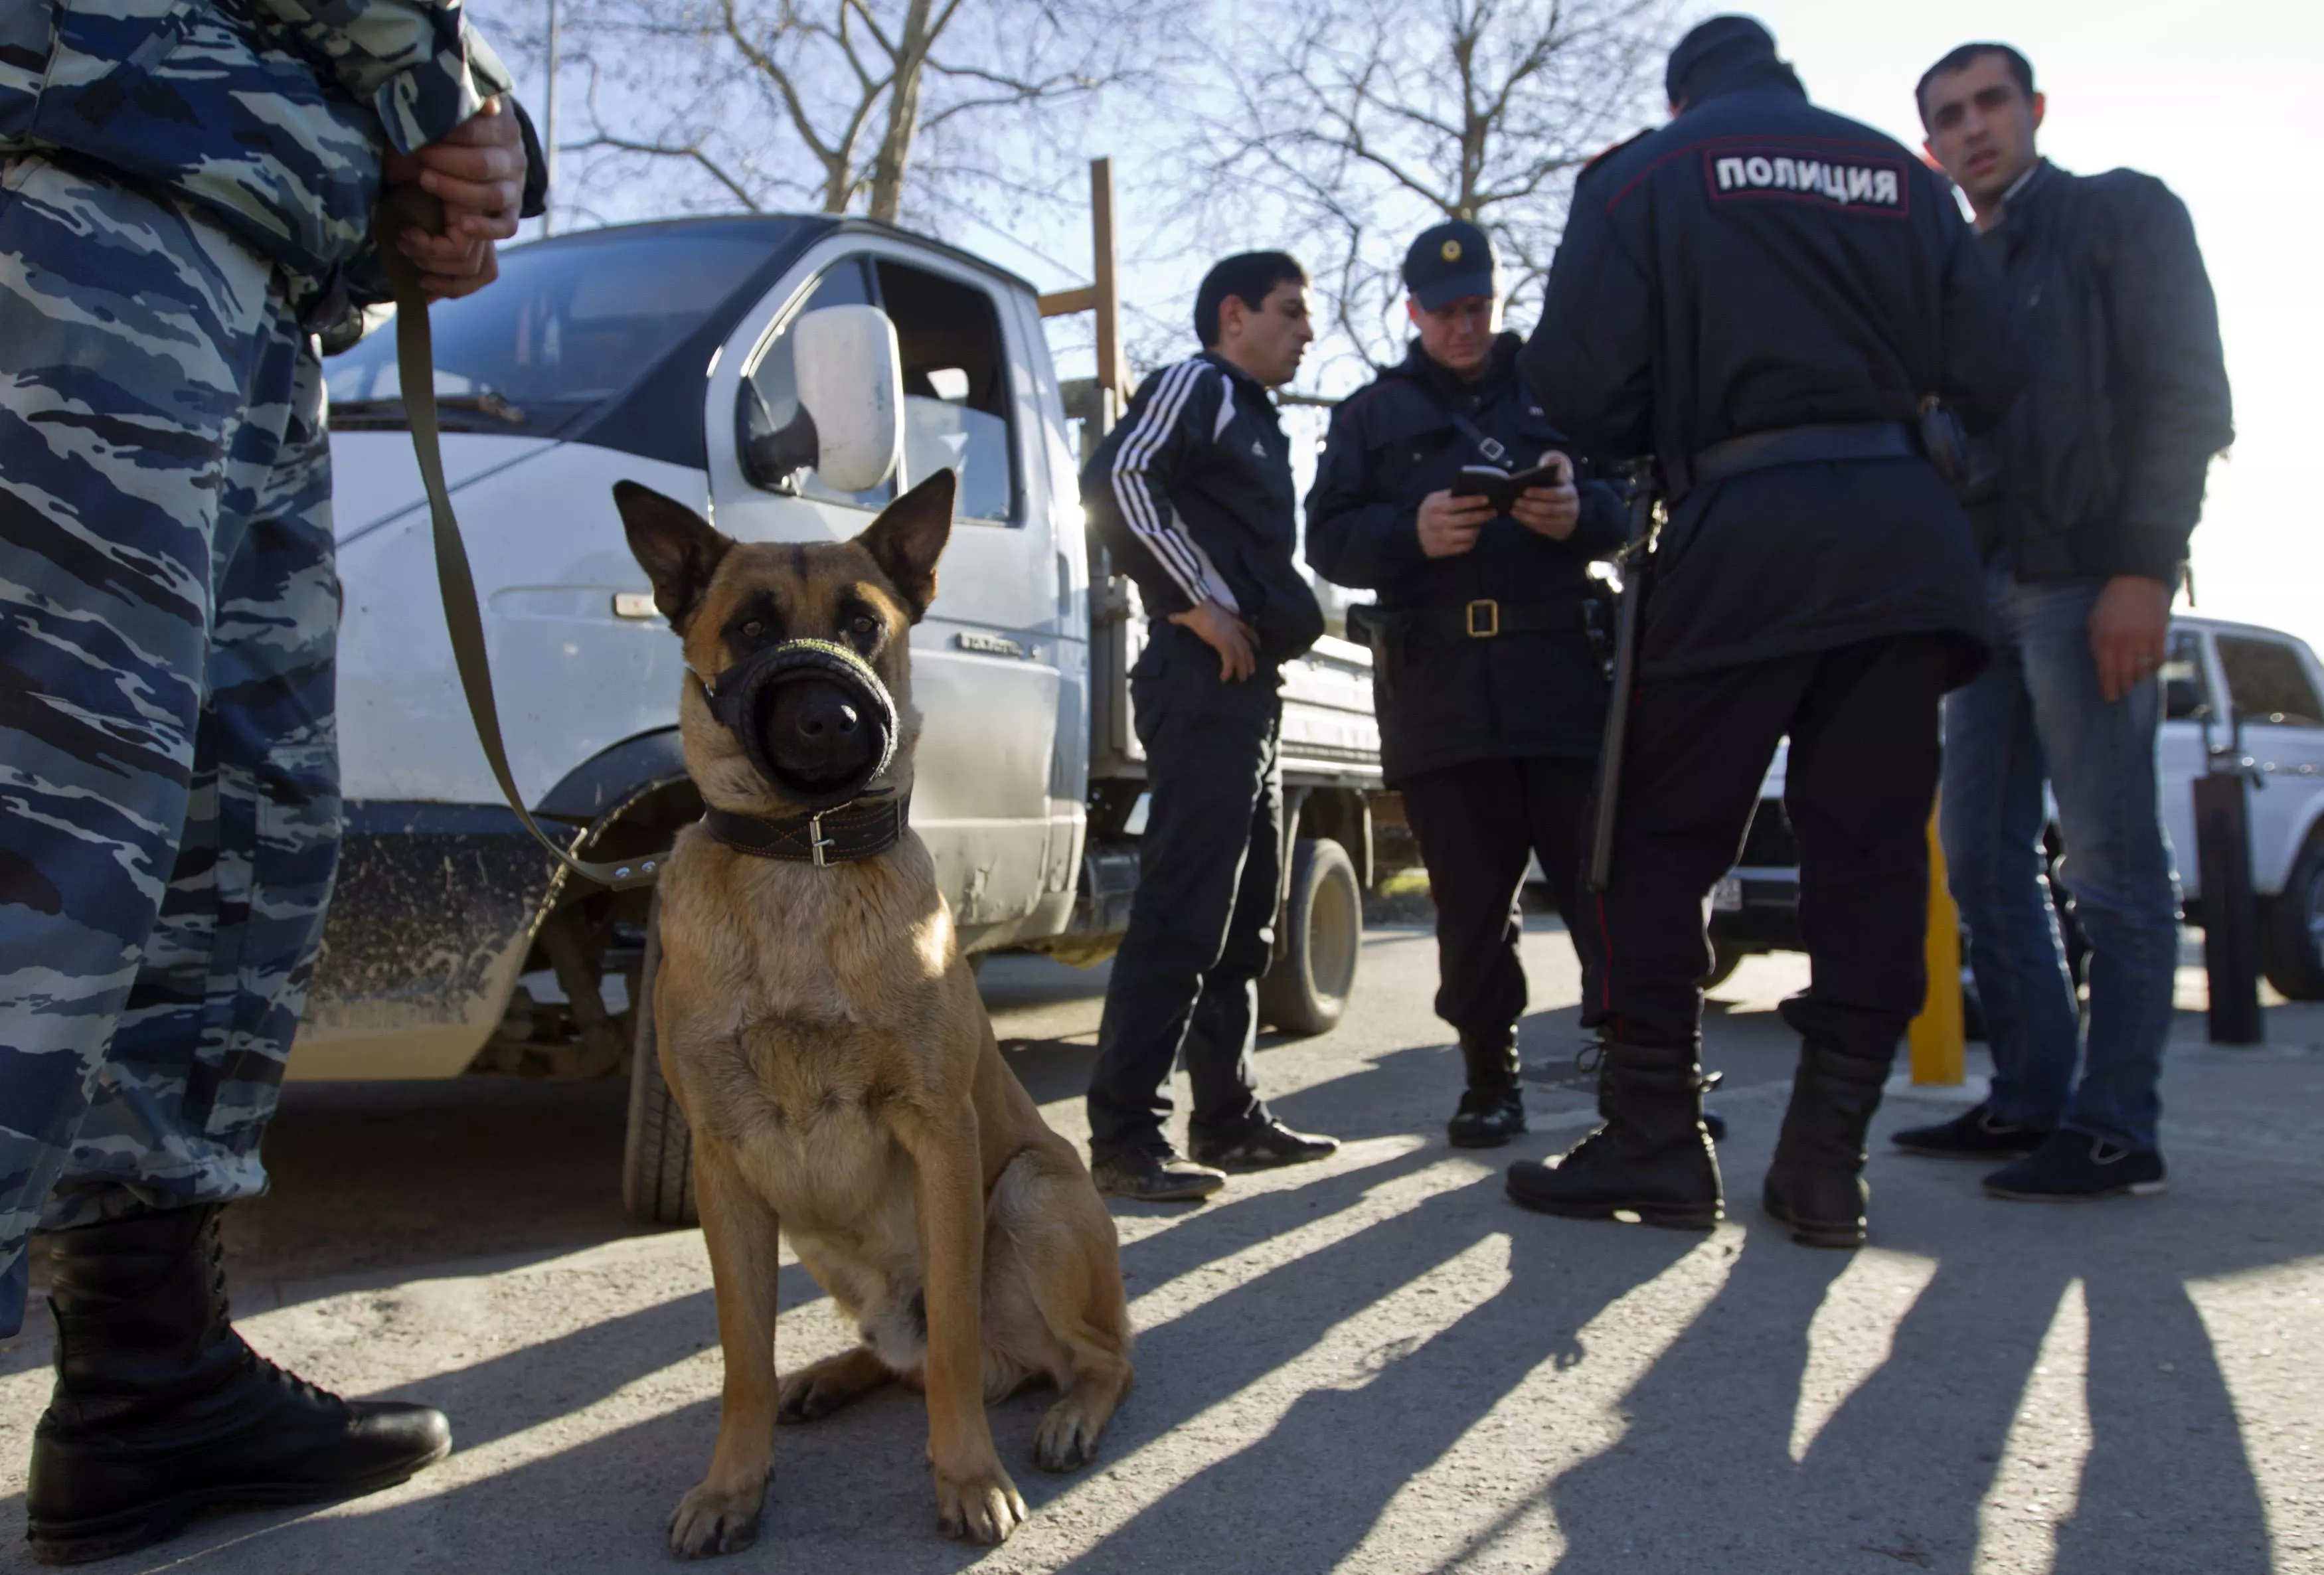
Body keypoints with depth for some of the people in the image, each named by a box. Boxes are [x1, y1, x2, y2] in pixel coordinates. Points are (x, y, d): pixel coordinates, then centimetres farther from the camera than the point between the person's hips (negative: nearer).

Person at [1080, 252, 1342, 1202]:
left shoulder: (1254, 419, 27)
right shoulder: (1194, 385, -2)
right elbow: (1117, 476, -21)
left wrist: (1285, 621, 15)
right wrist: (1202, 602, -20)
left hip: (1249, 686, 10)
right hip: (1205, 680, -10)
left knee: (1243, 918, 12)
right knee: (1180, 911, -13)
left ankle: (1229, 1117, 21)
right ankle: (1124, 1138, -11)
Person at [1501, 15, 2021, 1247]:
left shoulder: (1646, 175, 8)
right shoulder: (1902, 177, 18)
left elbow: (1579, 380, -5)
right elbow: (1985, 379, 10)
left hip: (1745, 535, -4)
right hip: (1907, 536, 4)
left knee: (1660, 843, 4)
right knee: (1869, 854, 5)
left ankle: (1654, 1145, 5)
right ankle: (1827, 1165, 6)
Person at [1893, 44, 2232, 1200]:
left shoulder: (2125, 214, 4)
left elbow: (2184, 397, -6)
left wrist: (2142, 570, -16)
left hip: (2085, 577, -7)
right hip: (1984, 585, 7)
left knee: (2109, 859, -6)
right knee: (1981, 848, 6)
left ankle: (2116, 1127, 0)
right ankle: (2031, 1098, 14)